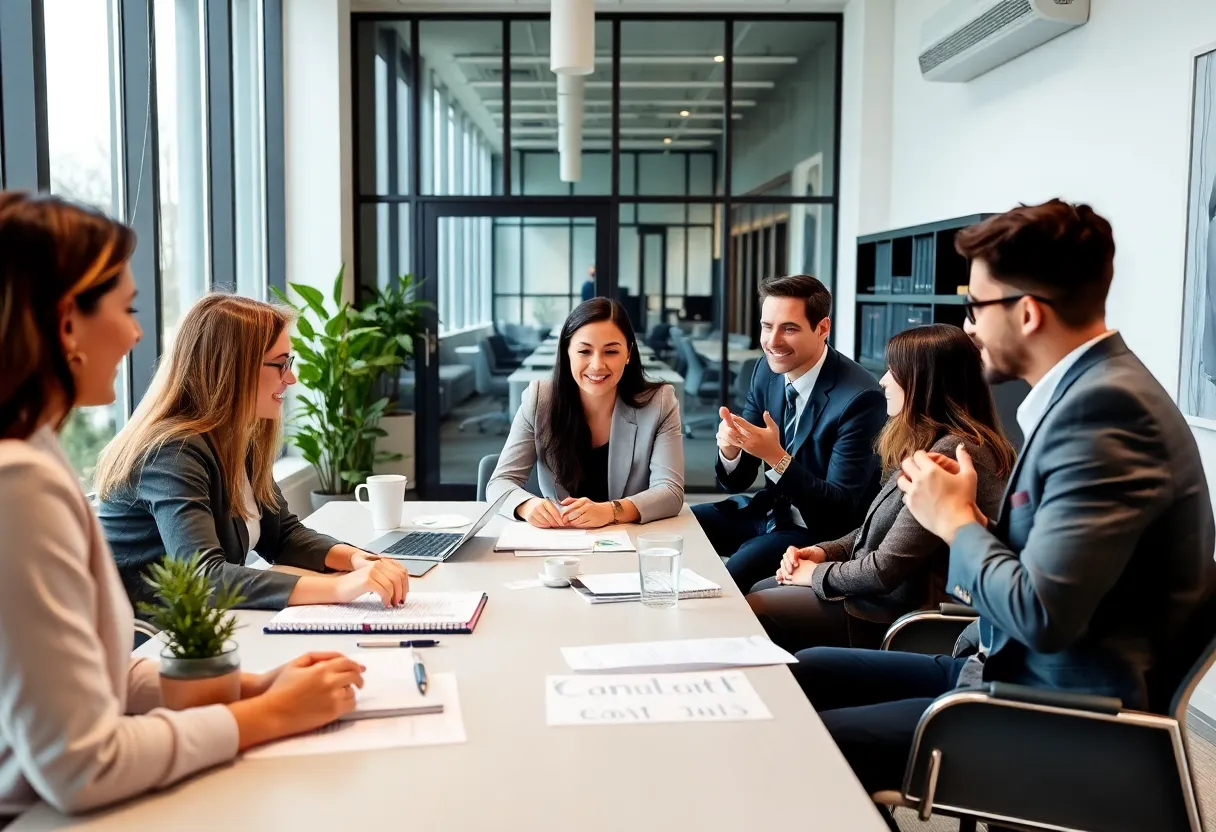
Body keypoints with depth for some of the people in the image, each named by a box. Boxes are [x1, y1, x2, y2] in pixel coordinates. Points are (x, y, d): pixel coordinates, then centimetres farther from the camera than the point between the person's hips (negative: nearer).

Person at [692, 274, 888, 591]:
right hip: (769, 510, 7)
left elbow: (839, 511, -22)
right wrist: (729, 449, -22)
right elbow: (737, 481, 2)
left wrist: (776, 457, -34)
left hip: (819, 532, -7)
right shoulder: (768, 370, -2)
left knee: (721, 579, -27)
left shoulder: (860, 398, -23)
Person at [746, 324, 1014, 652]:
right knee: (758, 590, 15)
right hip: (885, 588, 10)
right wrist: (823, 552, 3)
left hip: (901, 616, -10)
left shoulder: (950, 454, -26)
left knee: (752, 610, -5)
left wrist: (816, 573, -8)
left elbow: (886, 570, -25)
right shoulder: (926, 443, 8)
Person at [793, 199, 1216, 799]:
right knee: (802, 673, 12)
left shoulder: (1105, 405, -22)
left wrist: (955, 520, -12)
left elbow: (1041, 614, -28)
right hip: (1014, 669, 10)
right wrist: (964, 517, -4)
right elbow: (1039, 565, 11)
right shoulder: (1085, 389, 8)